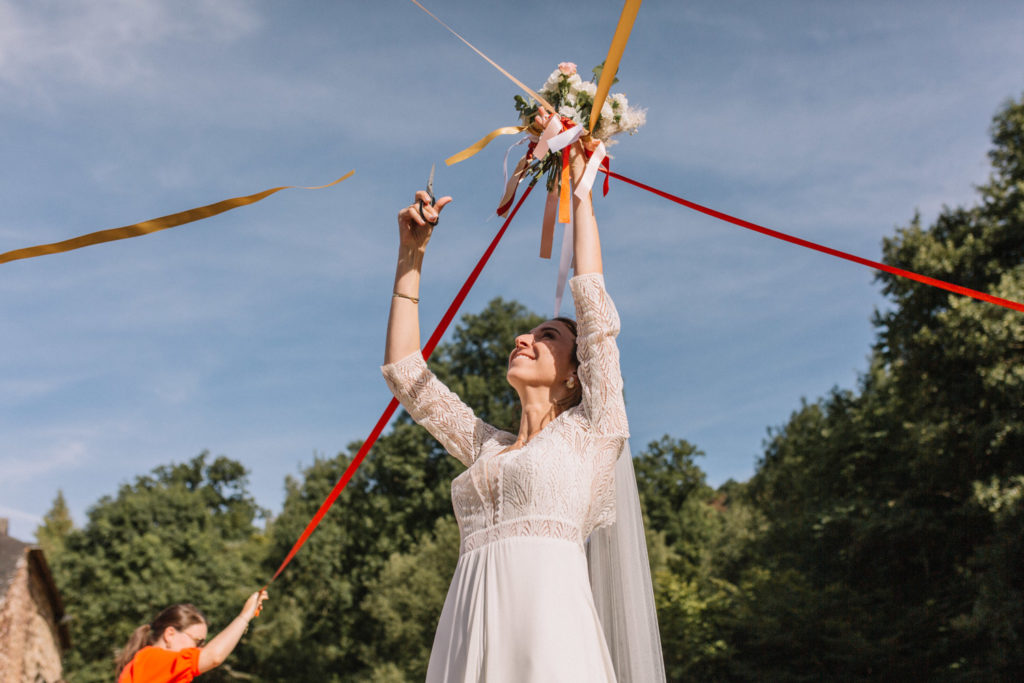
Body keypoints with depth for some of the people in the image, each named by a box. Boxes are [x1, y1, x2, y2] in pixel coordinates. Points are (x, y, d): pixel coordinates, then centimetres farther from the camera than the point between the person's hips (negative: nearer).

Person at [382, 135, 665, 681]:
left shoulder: (591, 429, 10)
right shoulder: (486, 446, 22)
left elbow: (592, 305, 6)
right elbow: (403, 370, 23)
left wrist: (580, 190, 14)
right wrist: (411, 256, 22)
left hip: (547, 621, -4)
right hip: (468, 627, 5)